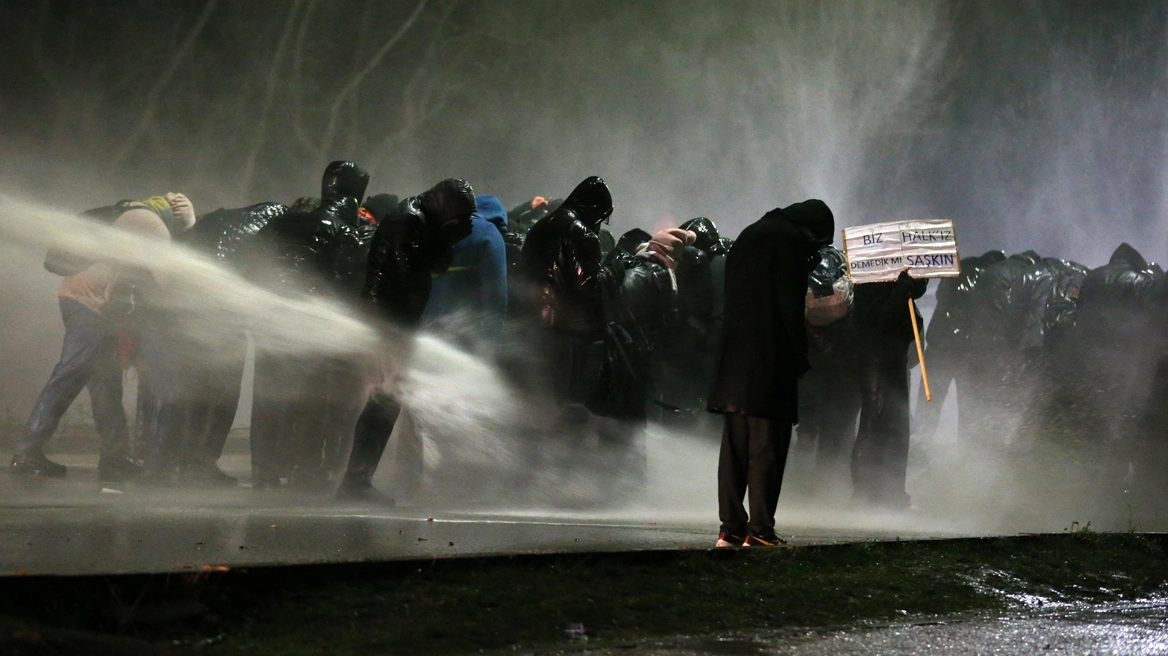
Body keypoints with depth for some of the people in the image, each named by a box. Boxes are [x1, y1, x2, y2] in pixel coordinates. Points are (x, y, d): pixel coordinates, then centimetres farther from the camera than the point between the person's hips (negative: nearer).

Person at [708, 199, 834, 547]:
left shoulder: (747, 236, 20)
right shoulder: (792, 241, -6)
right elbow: (790, 304, -13)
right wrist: (799, 353, -8)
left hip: (733, 358, 8)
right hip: (770, 360, -8)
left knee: (734, 444, 8)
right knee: (767, 446, -4)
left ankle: (731, 528, 9)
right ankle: (760, 529, -4)